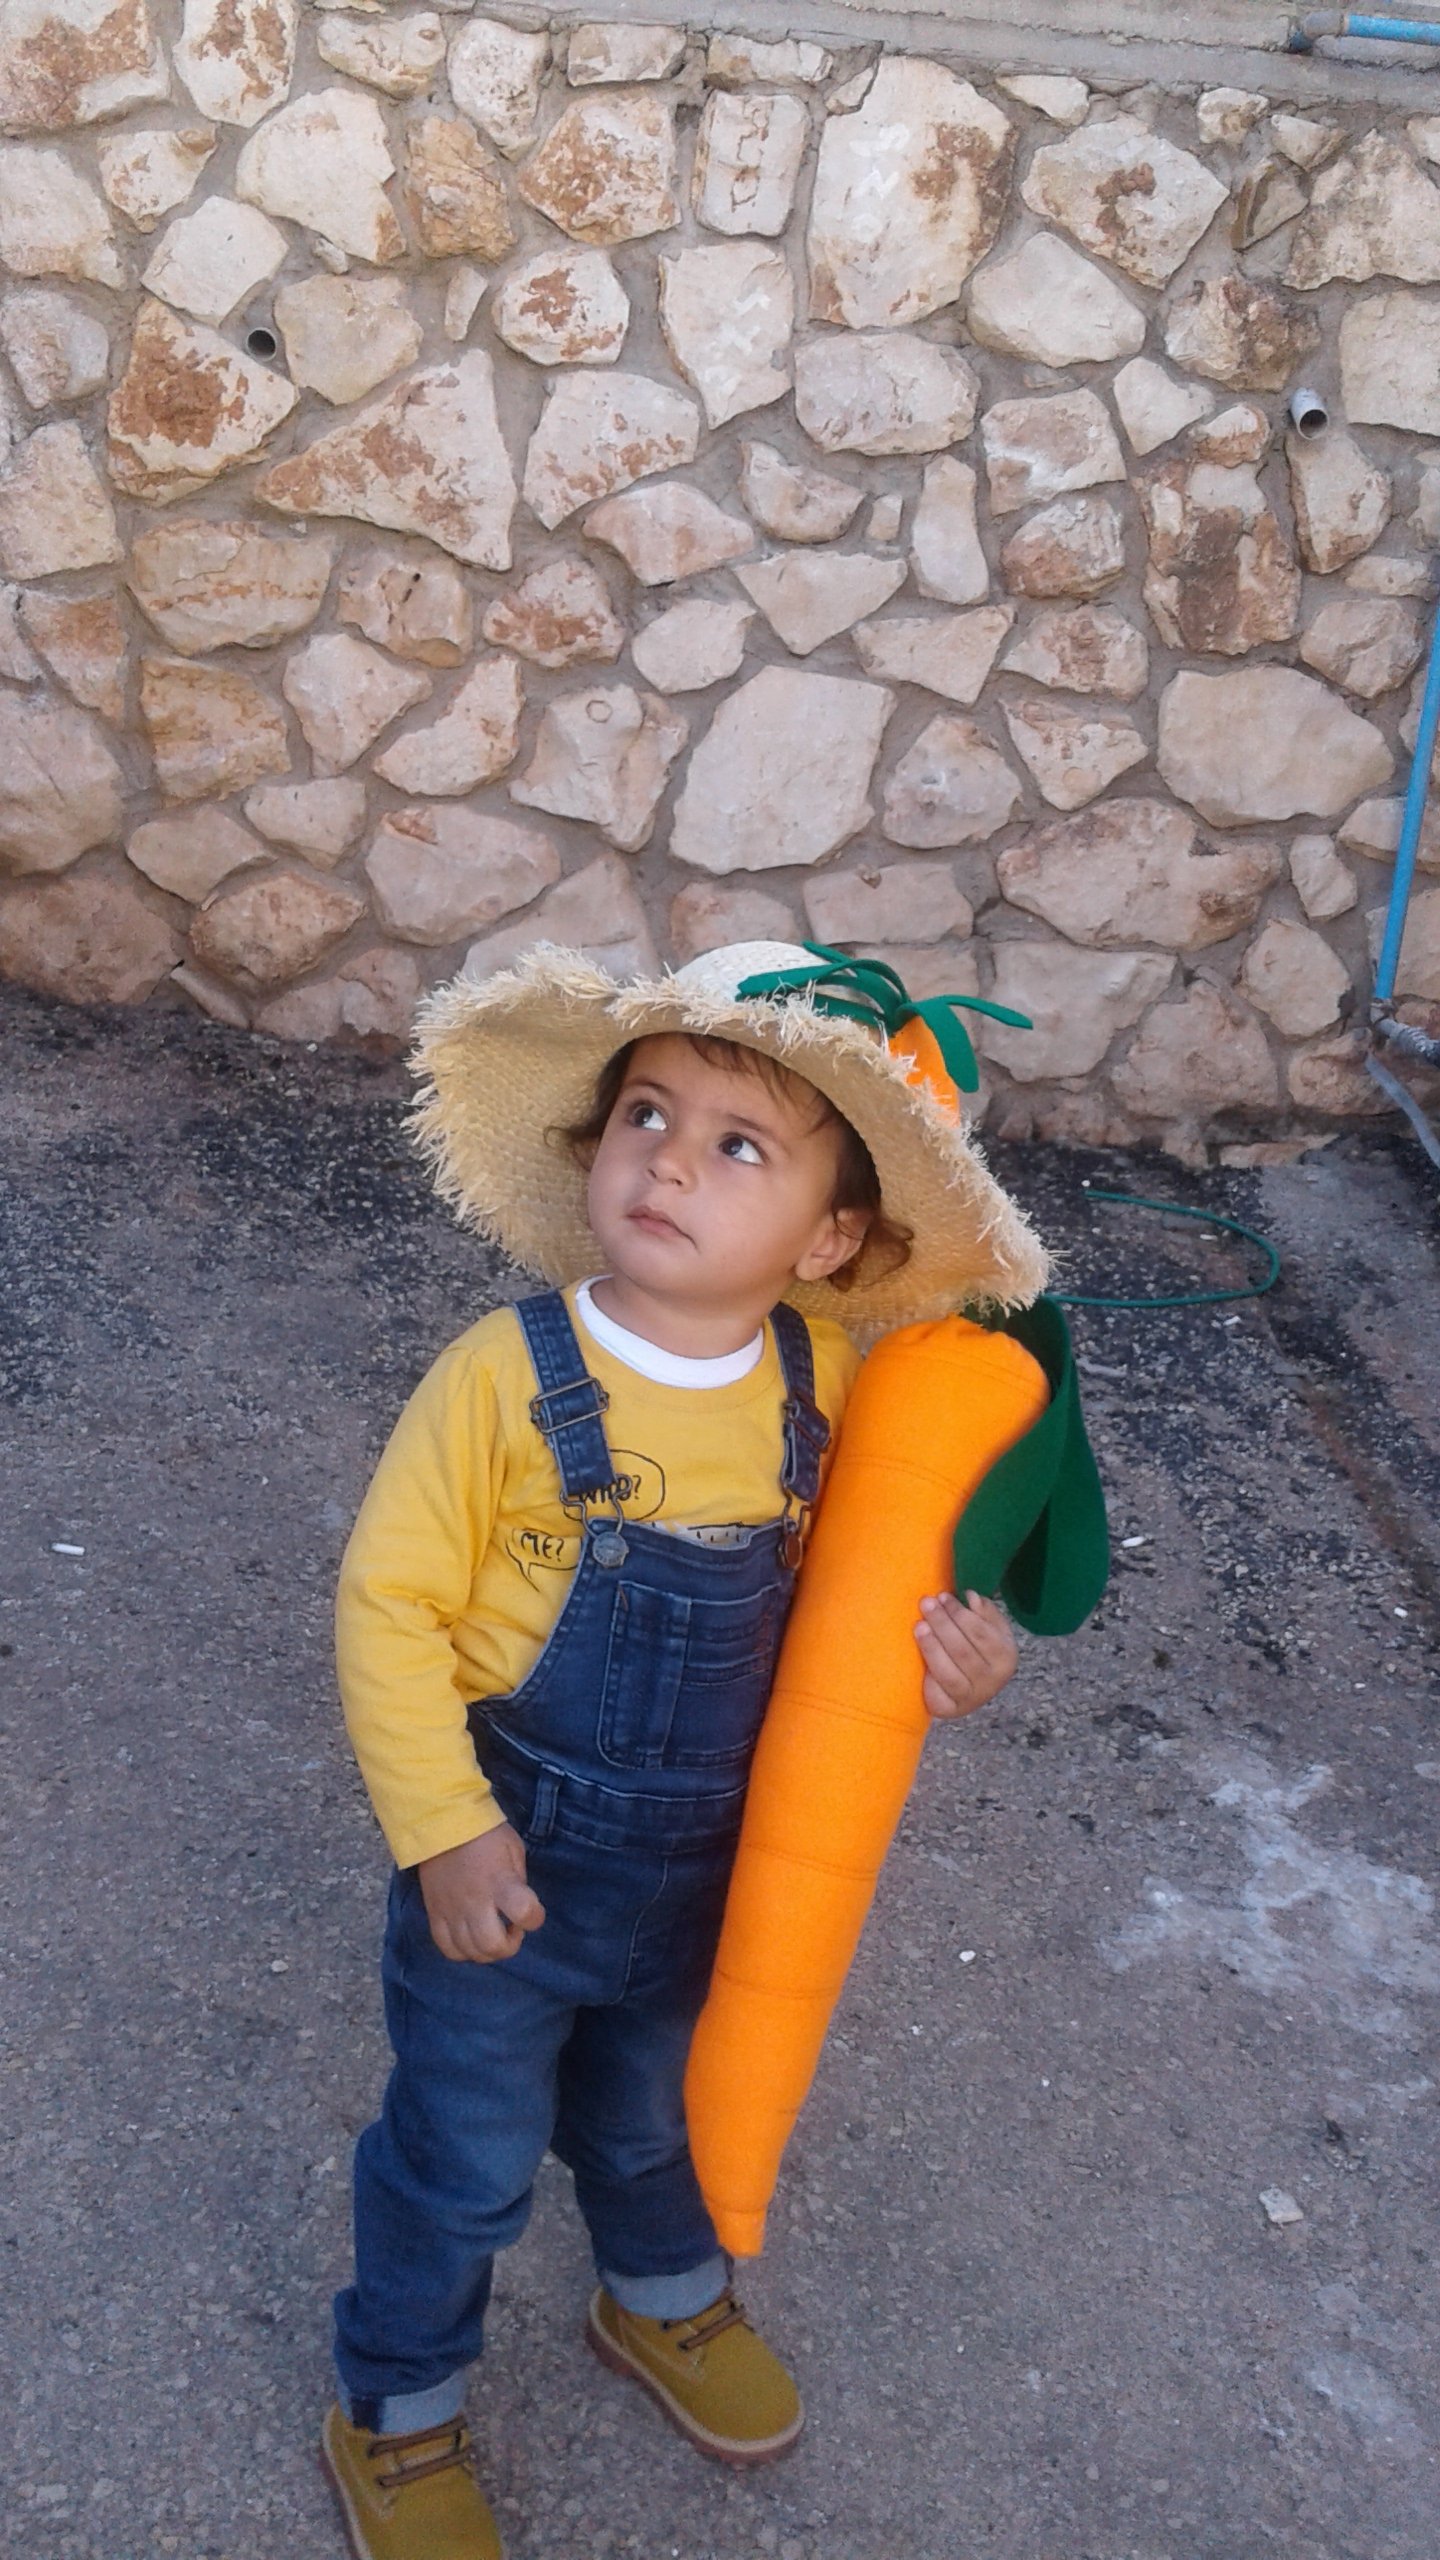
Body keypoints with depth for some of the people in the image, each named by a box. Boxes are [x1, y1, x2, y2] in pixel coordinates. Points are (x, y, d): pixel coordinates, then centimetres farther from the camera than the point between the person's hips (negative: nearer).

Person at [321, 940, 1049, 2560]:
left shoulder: (819, 1386, -12)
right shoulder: (507, 1376, -26)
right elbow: (390, 1607, -19)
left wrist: (937, 1643, -15)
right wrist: (447, 1833, -20)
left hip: (709, 1862, 4)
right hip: (513, 1863, -4)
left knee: (655, 2114, 30)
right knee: (463, 2162, 14)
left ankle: (665, 2302, 60)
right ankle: (394, 2415, 41)